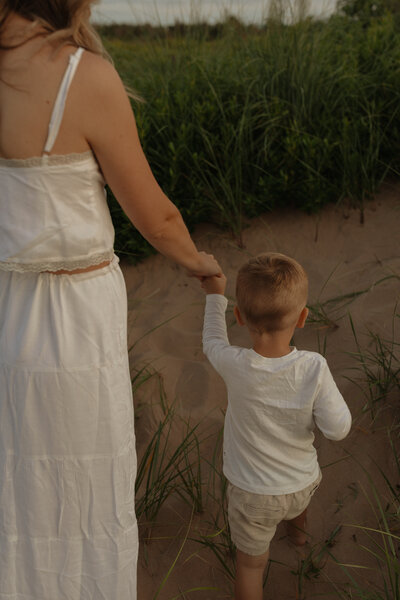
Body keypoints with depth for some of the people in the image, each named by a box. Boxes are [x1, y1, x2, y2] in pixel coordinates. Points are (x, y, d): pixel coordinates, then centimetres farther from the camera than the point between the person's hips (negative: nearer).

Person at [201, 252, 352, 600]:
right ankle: (298, 530, 71)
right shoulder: (314, 369, -30)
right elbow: (338, 428, -21)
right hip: (301, 485, 3)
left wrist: (215, 295, 9)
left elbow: (213, 342, -5)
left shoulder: (235, 367, -28)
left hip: (251, 493, -3)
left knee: (251, 562, 18)